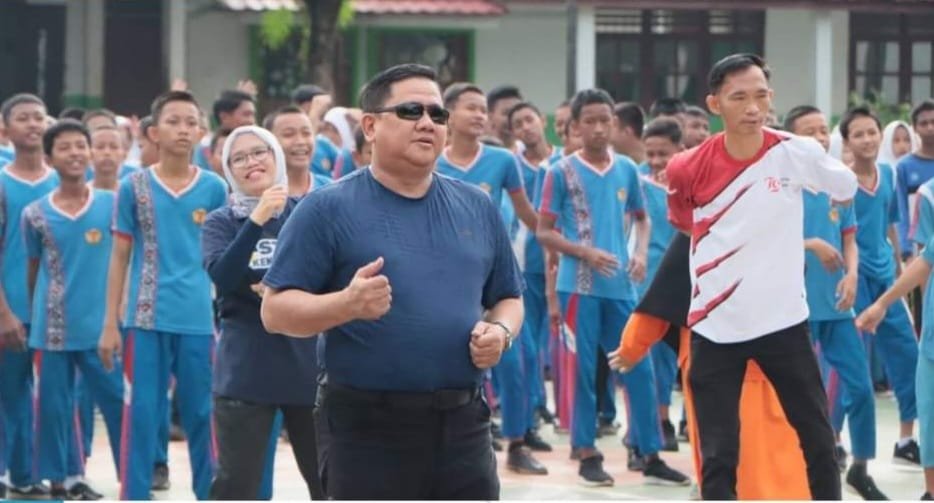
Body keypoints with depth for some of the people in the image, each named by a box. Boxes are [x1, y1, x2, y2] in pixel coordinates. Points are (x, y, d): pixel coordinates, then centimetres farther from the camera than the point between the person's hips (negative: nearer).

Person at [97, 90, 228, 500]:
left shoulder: (214, 188, 4)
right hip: (146, 318, -1)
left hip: (199, 320, 1)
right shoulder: (134, 187, 2)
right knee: (141, 413, 1)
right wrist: (110, 323, 1)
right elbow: (120, 257, 5)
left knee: (202, 414, 7)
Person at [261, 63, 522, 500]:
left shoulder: (477, 208, 12)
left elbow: (508, 298, 20)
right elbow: (275, 310, -8)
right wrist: (346, 304, -26)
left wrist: (501, 331, -4)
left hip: (463, 424, 5)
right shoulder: (328, 209, -4)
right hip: (367, 428, -5)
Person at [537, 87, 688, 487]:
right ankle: (588, 455, 11)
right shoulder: (562, 172, -3)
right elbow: (544, 233, -2)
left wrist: (641, 253, 0)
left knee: (640, 369, 4)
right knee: (584, 371, 2)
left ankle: (651, 457, 11)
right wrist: (586, 252, -16)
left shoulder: (627, 169, 8)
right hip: (579, 286, -4)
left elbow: (641, 218, 20)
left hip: (621, 286, 4)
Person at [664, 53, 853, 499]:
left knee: (818, 437, 10)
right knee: (718, 455, -1)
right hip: (715, 327, -1)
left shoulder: (798, 153, -10)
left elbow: (846, 188, 10)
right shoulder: (687, 168, -10)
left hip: (783, 320, 1)